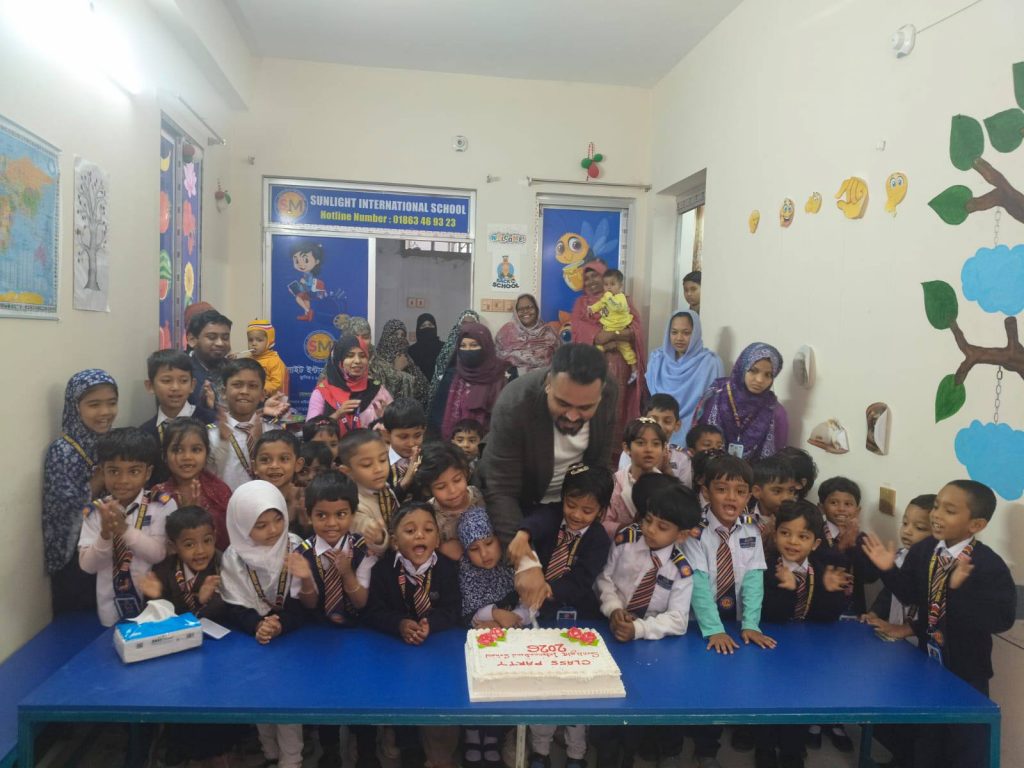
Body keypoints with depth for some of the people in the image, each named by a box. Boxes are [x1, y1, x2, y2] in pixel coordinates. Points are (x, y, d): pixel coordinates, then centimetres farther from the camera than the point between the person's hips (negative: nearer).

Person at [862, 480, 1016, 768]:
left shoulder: (990, 565, -24)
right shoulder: (922, 551, -7)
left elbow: (1001, 619, -31)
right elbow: (910, 596, 1)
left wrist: (961, 589, -42)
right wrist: (889, 570, -14)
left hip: (965, 668, -5)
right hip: (927, 659, 5)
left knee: (966, 743, 15)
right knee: (924, 735, 24)